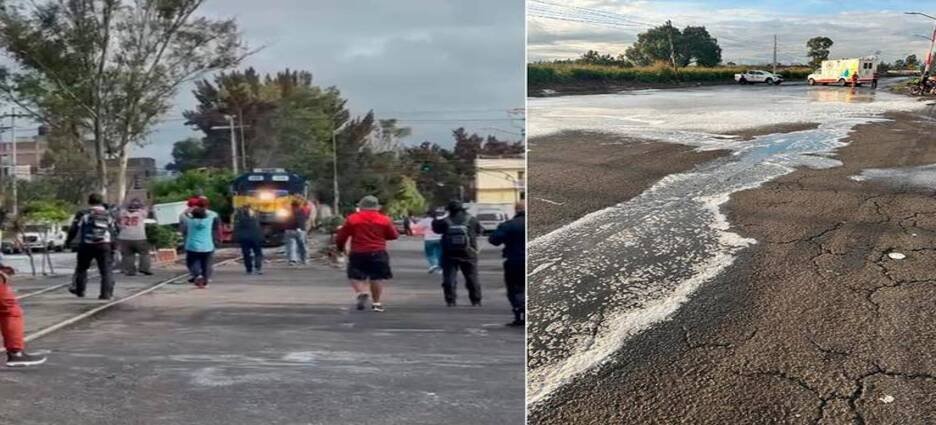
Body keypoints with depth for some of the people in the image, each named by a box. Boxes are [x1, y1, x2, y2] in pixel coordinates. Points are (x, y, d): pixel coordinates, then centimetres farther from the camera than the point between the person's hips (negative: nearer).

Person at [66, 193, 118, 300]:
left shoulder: (82, 214, 2)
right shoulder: (108, 215, 11)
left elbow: (73, 229, 2)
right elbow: (113, 231, 12)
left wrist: (68, 241, 15)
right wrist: (113, 246, 18)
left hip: (86, 245, 0)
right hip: (105, 245, 0)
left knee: (82, 267, 20)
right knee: (106, 270, 1)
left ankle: (79, 290, 25)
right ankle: (106, 293, -7)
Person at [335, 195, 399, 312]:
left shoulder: (352, 219, 0)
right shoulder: (384, 220, 1)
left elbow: (342, 235, 5)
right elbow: (394, 235, 9)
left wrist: (340, 247, 24)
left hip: (358, 253, 0)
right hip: (378, 253, 0)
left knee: (356, 276, 9)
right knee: (377, 278, 8)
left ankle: (361, 292, -17)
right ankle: (376, 302, 8)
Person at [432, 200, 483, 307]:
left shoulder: (445, 222, -7)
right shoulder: (471, 220, -4)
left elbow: (436, 228, 7)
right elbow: (479, 230, 9)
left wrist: (434, 221, 28)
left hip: (450, 255, -1)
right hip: (468, 255, 1)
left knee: (449, 279, 6)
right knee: (472, 278, 11)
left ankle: (450, 301, 0)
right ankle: (476, 301, 14)